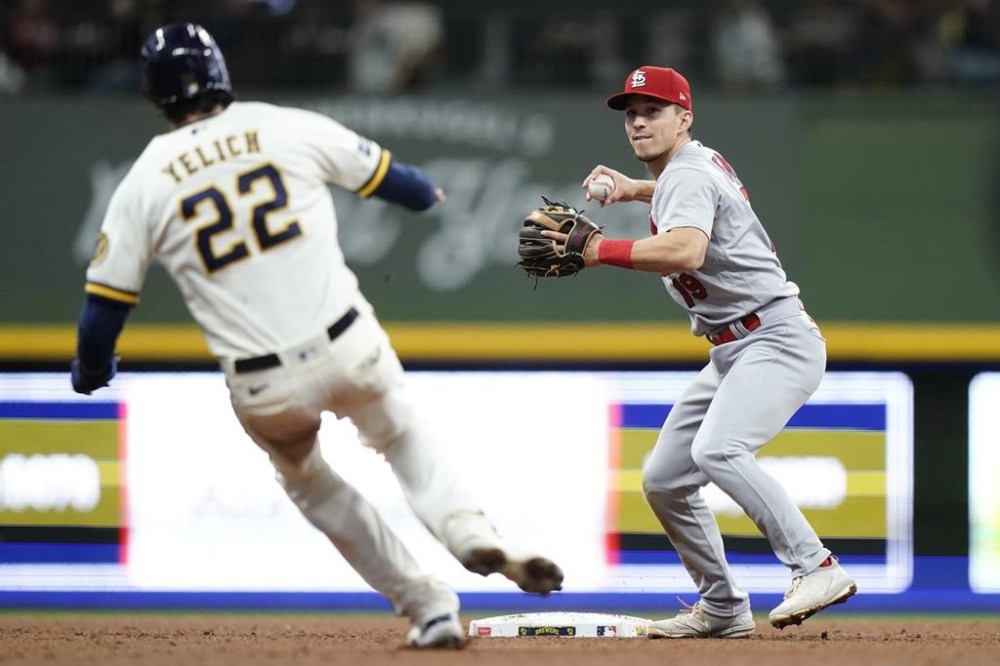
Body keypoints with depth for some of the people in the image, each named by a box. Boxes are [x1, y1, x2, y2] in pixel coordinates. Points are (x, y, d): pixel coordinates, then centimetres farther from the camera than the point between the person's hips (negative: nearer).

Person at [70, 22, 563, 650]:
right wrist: (430, 193, 38)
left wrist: (90, 373, 22)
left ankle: (428, 605, 24)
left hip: (262, 390, 0)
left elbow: (106, 300, 2)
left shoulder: (145, 184, 0)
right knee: (401, 435, 28)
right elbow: (382, 172, 15)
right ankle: (467, 526, 1)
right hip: (350, 351, 0)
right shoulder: (289, 128, 1)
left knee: (312, 485, 28)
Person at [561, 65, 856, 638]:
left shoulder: (688, 175, -15)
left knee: (716, 450, -33)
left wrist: (600, 251, -36)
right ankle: (723, 608, 19)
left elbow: (686, 251, -36)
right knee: (663, 480, 10)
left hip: (778, 341, -11)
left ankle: (817, 567, -34)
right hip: (733, 353, 11)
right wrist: (636, 189, 25)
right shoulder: (696, 163, 14)